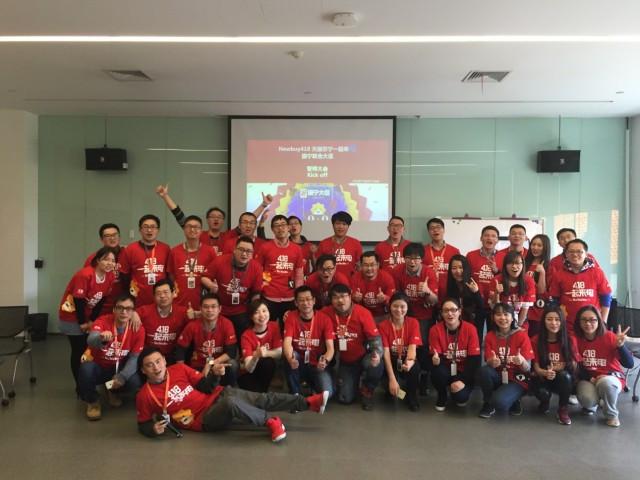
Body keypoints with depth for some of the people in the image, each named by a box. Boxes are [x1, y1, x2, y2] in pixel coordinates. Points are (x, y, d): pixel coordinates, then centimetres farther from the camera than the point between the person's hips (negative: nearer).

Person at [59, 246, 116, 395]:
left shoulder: (111, 277, -8)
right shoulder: (85, 274, -28)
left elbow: (101, 300, -2)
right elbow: (78, 300, -23)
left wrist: (92, 320, -4)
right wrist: (82, 323, -15)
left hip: (88, 317, 6)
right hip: (71, 316, -6)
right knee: (79, 351, -2)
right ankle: (80, 387, 10)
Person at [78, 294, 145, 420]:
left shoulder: (138, 330, -16)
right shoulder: (102, 321, -24)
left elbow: (134, 358, -12)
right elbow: (91, 341, -45)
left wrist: (122, 376, -27)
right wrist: (101, 338, -69)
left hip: (119, 369, 2)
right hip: (98, 367, -2)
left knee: (135, 382, -27)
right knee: (86, 369, -35)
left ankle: (113, 391, 11)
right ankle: (92, 401, -4)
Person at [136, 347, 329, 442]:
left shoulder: (179, 369, 3)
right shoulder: (144, 395, -6)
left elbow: (206, 387, 9)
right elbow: (143, 425, 4)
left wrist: (214, 375, -12)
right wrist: (154, 429, -18)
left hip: (217, 396, 4)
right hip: (204, 419, -4)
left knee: (264, 399, -13)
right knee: (231, 404, -36)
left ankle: (309, 402, -10)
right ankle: (271, 422, -17)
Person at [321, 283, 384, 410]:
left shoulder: (363, 313, -18)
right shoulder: (326, 313, -13)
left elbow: (375, 338, -17)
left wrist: (377, 354, -35)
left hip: (363, 357, -2)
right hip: (345, 361, 2)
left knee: (376, 365, -36)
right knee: (345, 398, -9)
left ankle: (367, 391, -2)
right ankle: (353, 382, 30)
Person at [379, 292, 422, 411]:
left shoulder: (413, 323, -8)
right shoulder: (383, 325, -11)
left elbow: (412, 347, -18)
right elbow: (386, 352, -18)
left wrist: (410, 361, -43)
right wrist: (392, 379, -28)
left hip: (406, 360, 1)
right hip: (392, 362, -1)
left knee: (415, 368, -33)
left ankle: (412, 396, -5)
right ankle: (391, 393, 6)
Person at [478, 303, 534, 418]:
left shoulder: (522, 335, -11)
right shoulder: (490, 336, -2)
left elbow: (528, 368, -14)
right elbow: (489, 362, -10)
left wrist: (521, 361, -38)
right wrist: (493, 362, -35)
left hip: (517, 380, -3)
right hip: (498, 377, 4)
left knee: (499, 401, -31)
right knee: (484, 370, -29)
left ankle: (513, 401, 5)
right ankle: (488, 404, -6)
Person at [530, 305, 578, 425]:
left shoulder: (570, 340, -7)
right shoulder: (536, 340, -8)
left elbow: (574, 366, -3)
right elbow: (536, 367, -10)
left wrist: (563, 367, -23)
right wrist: (545, 372, -32)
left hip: (565, 379, 0)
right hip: (544, 378, 0)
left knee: (564, 375, -35)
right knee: (542, 392, -33)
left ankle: (563, 409, -11)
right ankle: (545, 402, 8)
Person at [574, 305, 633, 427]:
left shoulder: (610, 337, -14)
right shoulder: (576, 339, -8)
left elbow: (629, 364, -17)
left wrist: (620, 345, -33)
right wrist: (590, 379, -16)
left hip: (612, 377, -1)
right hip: (587, 378, 1)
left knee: (606, 383, -38)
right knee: (587, 399, -32)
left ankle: (612, 415, -7)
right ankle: (591, 406, 10)